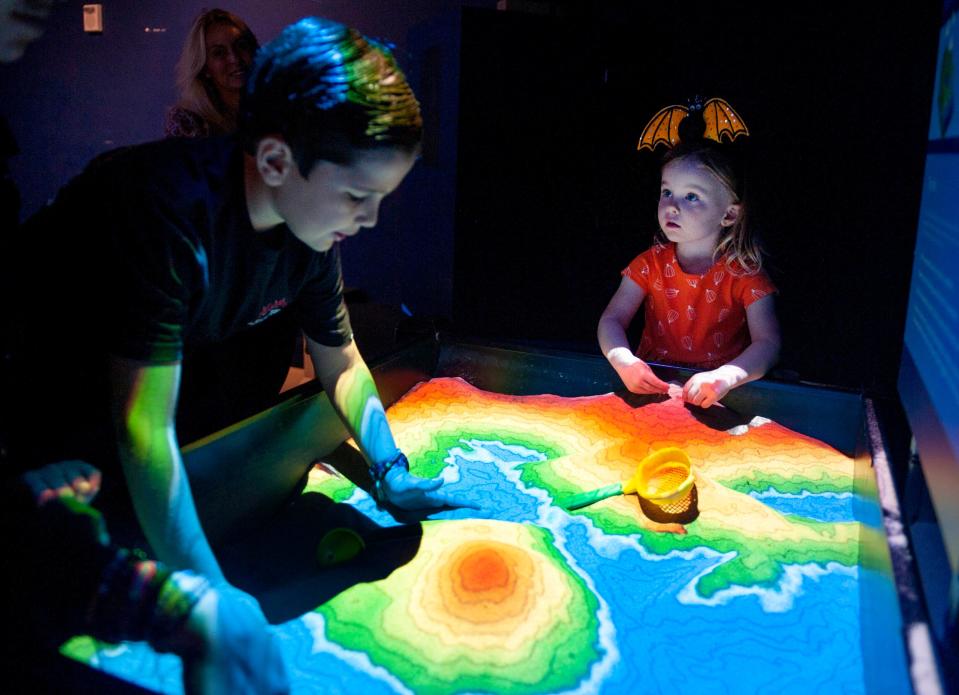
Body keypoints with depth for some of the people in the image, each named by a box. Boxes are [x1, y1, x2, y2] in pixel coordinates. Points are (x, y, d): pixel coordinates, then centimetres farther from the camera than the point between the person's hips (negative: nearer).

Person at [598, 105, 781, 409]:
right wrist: (623, 361, -27)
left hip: (718, 398, -1)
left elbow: (768, 343, -16)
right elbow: (611, 320, -4)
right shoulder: (650, 264, 1)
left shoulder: (744, 275, -8)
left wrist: (725, 377, -36)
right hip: (653, 385, 2)